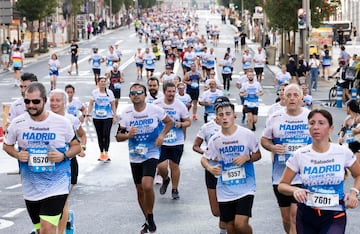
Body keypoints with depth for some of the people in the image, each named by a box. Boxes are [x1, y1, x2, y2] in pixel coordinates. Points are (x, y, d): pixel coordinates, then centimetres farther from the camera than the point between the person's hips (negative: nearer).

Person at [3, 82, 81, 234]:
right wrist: (17, 155, -9)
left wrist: (64, 156, -16)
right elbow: (7, 145, 12)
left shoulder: (62, 123, -7)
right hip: (31, 188, 4)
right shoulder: (18, 123, -3)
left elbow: (76, 146, 5)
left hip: (56, 186, -4)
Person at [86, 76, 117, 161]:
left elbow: (113, 105, 6)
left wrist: (114, 116, 0)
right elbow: (91, 104, 2)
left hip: (108, 117, -1)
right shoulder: (94, 92, 3)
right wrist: (88, 115, -7)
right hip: (97, 117, 1)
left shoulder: (110, 92, 4)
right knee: (100, 135, 6)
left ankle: (106, 153, -9)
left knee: (106, 134, -14)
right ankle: (101, 154, 15)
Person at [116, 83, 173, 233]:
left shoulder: (155, 110, -10)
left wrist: (162, 135, -10)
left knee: (147, 186, -23)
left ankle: (150, 216, 0)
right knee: (140, 190, 12)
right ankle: (147, 221, 31)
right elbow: (118, 136, 1)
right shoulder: (126, 113, -4)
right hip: (134, 157, 4)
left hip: (151, 154, -3)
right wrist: (128, 135, -20)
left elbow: (169, 122, 8)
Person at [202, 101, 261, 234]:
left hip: (245, 187, -3)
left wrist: (247, 157, -18)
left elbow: (258, 155, 3)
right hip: (225, 190, 3)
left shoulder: (247, 134, -9)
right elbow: (204, 159, 8)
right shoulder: (215, 139, -3)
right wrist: (210, 168, -14)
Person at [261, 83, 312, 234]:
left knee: (295, 217, -14)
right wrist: (272, 147, -9)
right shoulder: (275, 118, 3)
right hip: (281, 176, 3)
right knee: (286, 219, 12)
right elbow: (264, 140, 12)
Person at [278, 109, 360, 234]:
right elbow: (282, 185, 2)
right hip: (306, 215, 2)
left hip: (335, 216, -2)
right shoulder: (299, 155, -5)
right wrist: (295, 190, -19)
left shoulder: (343, 153, -4)